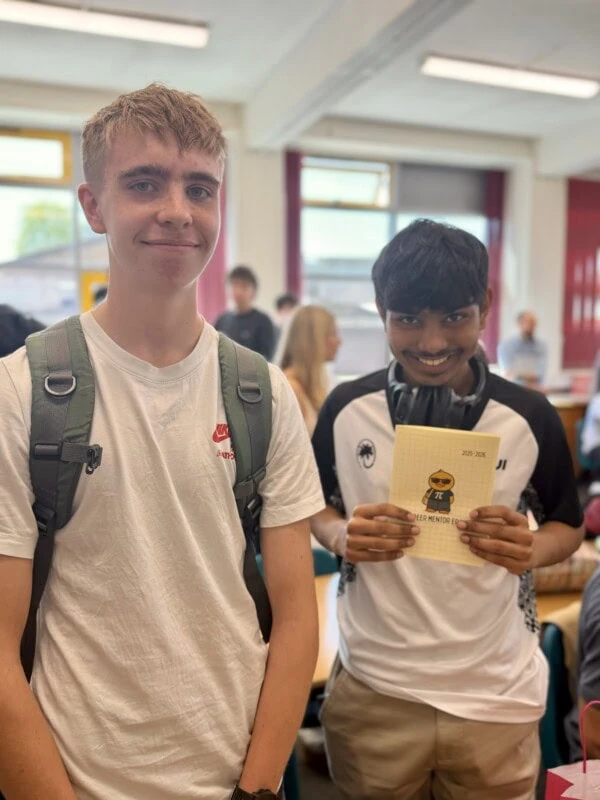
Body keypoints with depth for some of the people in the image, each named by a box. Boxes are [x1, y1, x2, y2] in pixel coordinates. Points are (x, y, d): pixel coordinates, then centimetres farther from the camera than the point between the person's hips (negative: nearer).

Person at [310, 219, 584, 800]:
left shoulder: (530, 417, -9)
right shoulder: (346, 409, -8)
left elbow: (567, 525, 4)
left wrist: (530, 548, -18)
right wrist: (343, 535, -17)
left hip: (497, 696, 0)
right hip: (373, 688, 1)